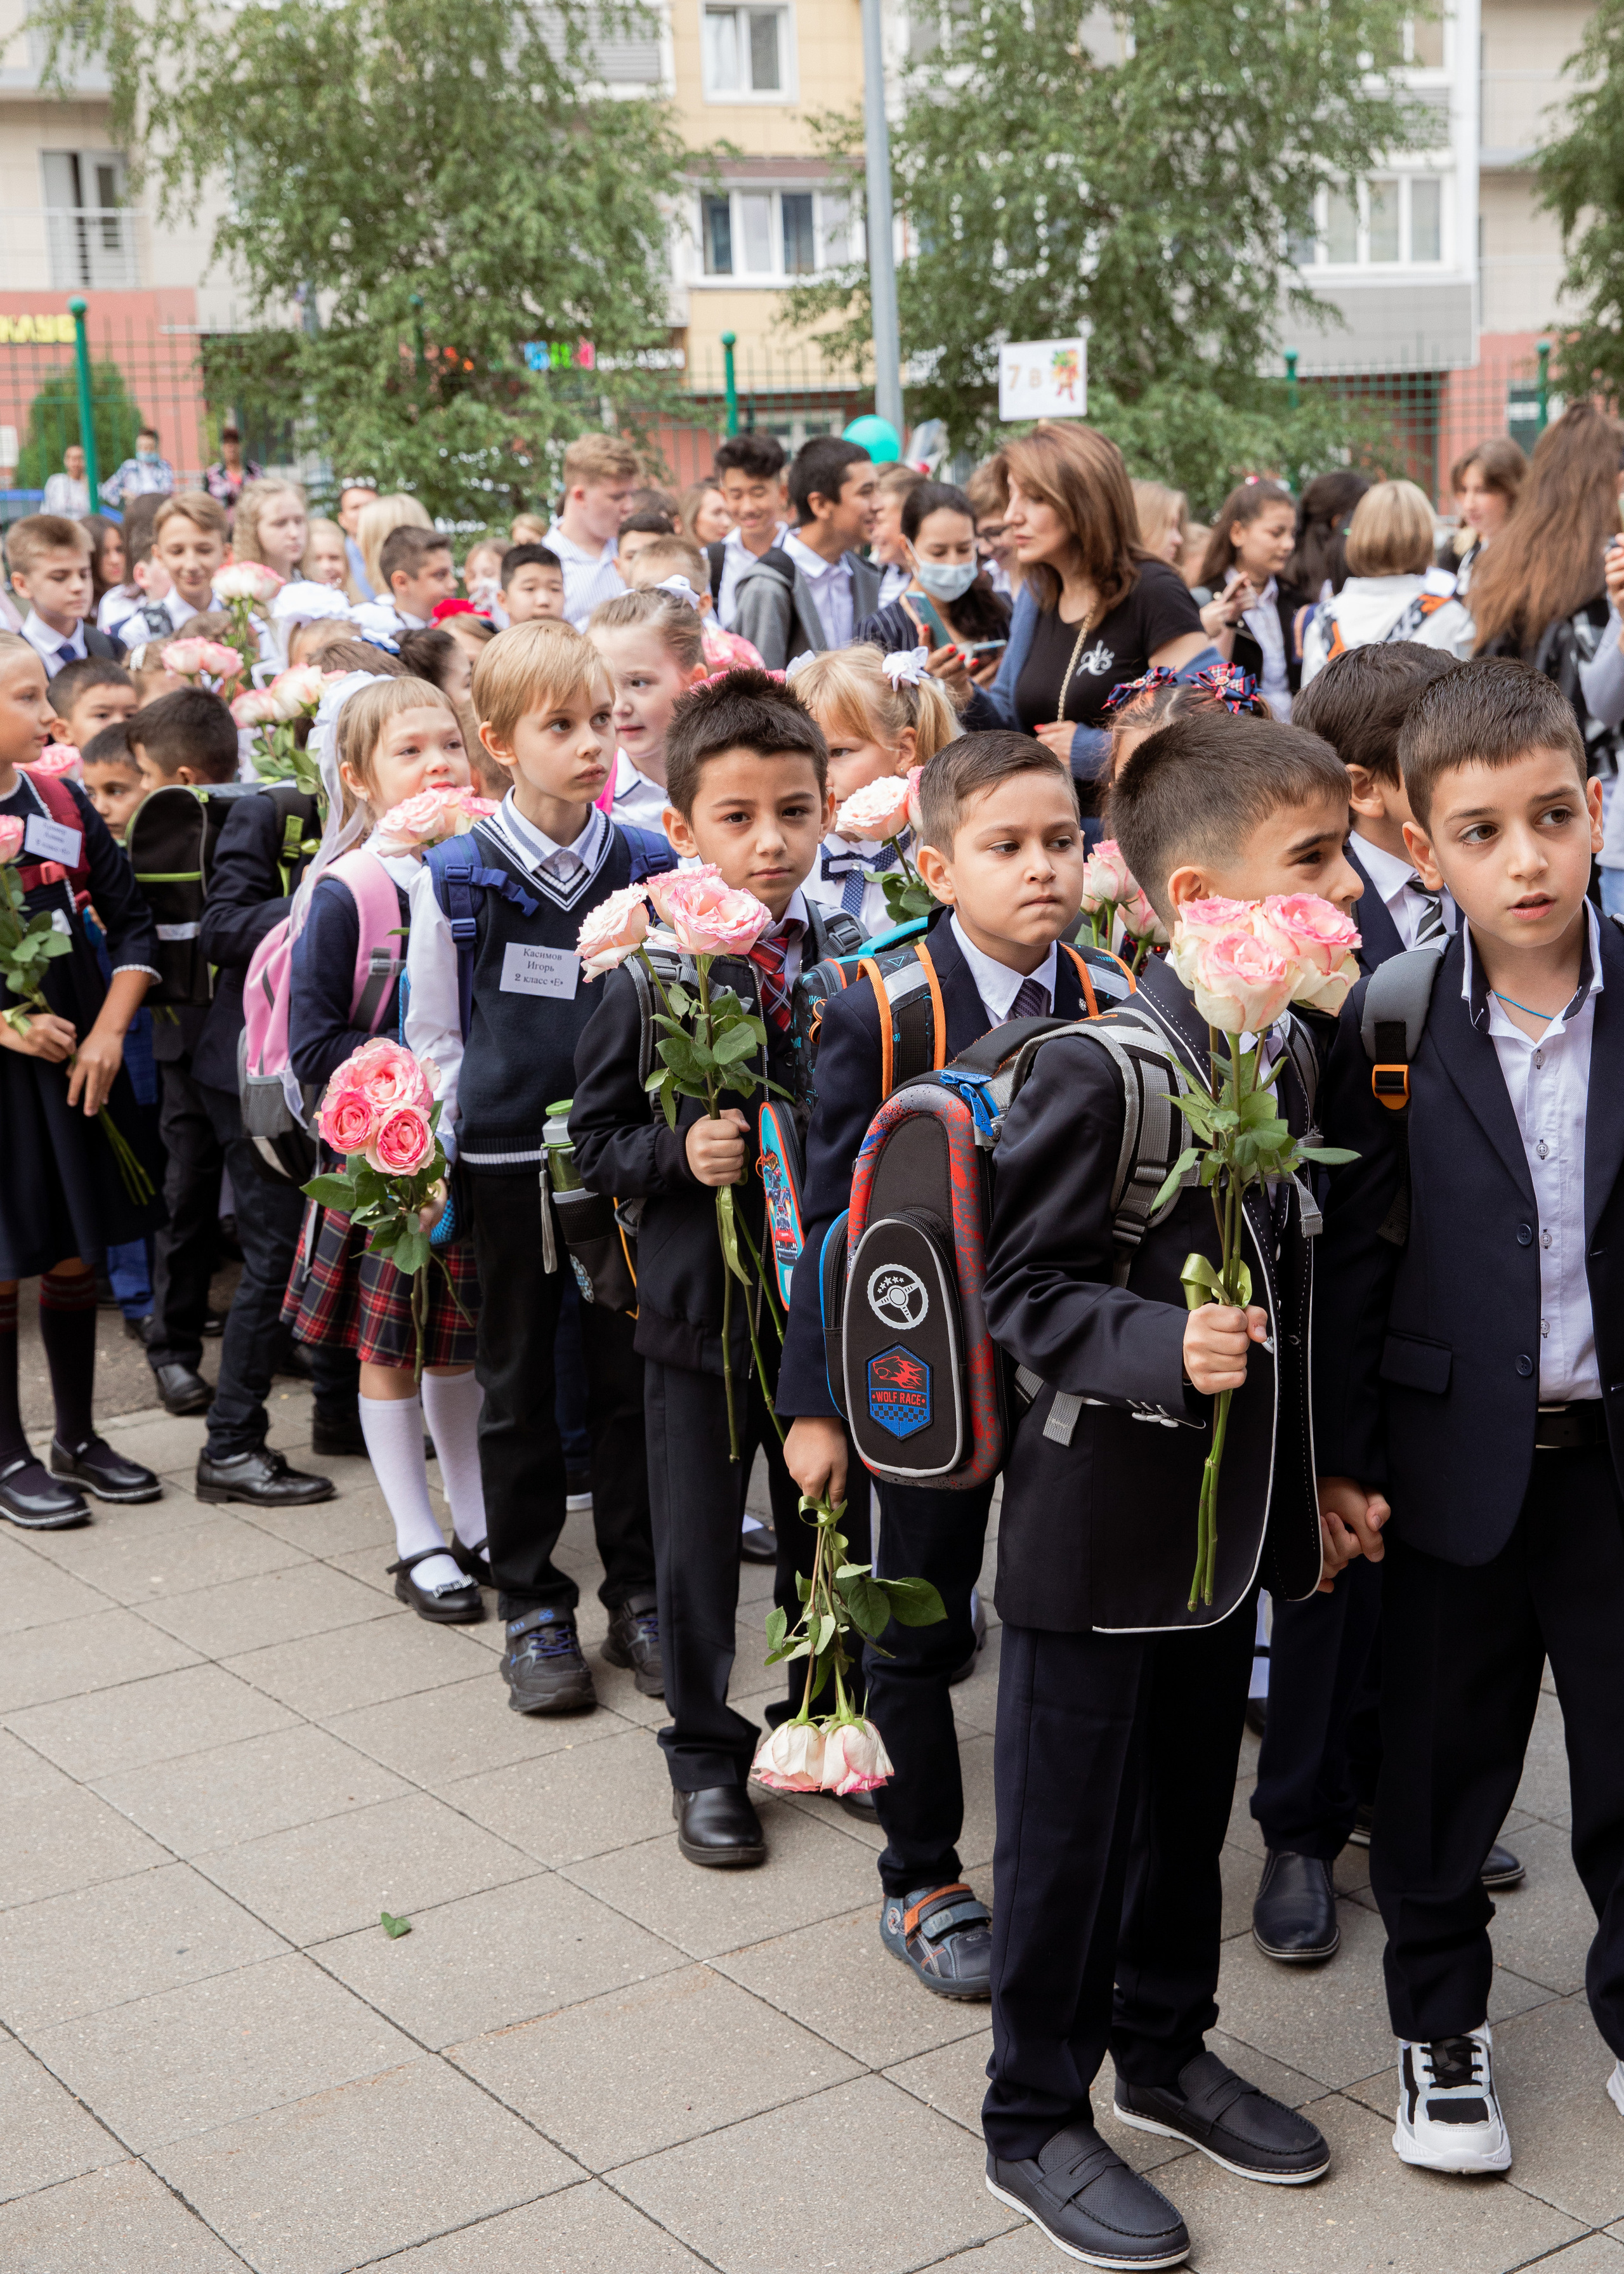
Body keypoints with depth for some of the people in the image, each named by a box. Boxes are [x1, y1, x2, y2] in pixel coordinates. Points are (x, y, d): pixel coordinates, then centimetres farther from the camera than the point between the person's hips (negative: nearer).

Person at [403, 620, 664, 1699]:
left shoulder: (649, 866, 0)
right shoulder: (458, 876, -4)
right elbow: (433, 1032, 3)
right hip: (508, 1159, -1)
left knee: (633, 1372, 7)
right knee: (519, 1383, 9)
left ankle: (640, 1590, 21)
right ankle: (532, 1604, 21)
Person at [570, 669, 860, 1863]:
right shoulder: (650, 978, -9)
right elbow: (595, 1137, -4)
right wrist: (676, 1153, -20)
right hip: (701, 1301, -2)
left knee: (832, 1528, 16)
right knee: (699, 1541, 10)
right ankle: (707, 1751, 28)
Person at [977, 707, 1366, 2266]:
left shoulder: (1283, 1061, 5)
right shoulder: (1100, 1070, -21)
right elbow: (1017, 1288, -18)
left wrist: (1305, 1485, 18)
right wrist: (1161, 1349, -33)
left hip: (1226, 1517, 8)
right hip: (1099, 1516, -8)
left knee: (1189, 1806, 21)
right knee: (1068, 1831, 6)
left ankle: (1164, 2049, 41)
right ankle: (1033, 2124, 22)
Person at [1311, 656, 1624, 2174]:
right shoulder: (1389, 1025, -6)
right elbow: (1348, 1253, -2)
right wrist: (1344, 1455, -3)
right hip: (1456, 1457, 0)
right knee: (1442, 1757, 13)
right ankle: (1439, 2024, 34)